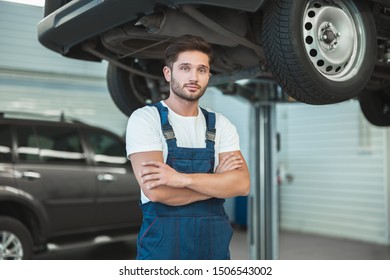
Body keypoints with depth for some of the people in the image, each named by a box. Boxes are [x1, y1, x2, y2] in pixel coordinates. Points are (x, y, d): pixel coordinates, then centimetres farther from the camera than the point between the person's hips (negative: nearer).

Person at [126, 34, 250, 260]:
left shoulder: (221, 125, 5)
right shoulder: (145, 119, -7)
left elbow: (241, 184, -9)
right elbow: (156, 190, -19)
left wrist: (182, 178, -22)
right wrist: (217, 181, -9)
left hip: (215, 243, 4)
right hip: (163, 242, -4)